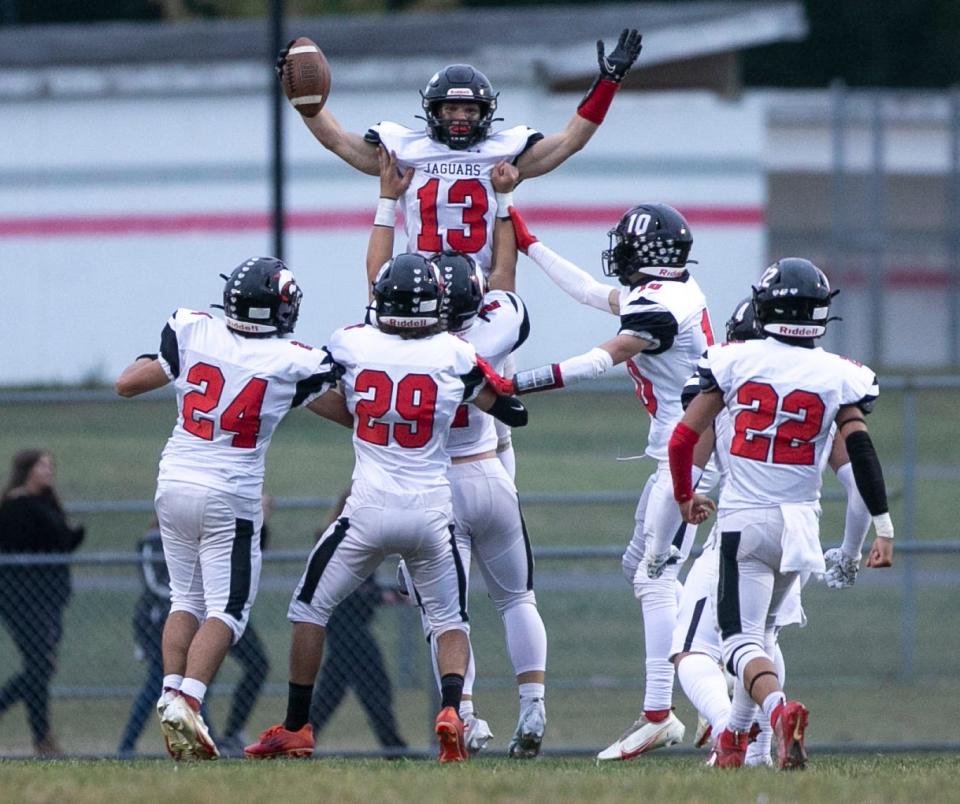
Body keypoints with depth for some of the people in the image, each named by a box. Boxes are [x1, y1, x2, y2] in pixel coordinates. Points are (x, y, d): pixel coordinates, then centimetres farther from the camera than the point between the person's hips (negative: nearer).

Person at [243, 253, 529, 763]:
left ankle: (295, 730, 21)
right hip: (432, 511, 1)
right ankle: (451, 710, -11)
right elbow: (515, 412, 7)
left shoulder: (350, 345, -3)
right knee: (451, 623, 16)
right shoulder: (455, 356, -3)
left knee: (309, 609, 17)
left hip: (369, 511, -1)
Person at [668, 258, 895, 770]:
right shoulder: (837, 376, -1)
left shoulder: (736, 360, -1)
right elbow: (861, 450, -11)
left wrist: (685, 497, 19)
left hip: (742, 519, -2)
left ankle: (778, 708, -34)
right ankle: (736, 734, 30)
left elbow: (683, 438, 1)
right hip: (798, 524, 2)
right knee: (758, 627, 24)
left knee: (742, 639, -6)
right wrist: (883, 526, -9)